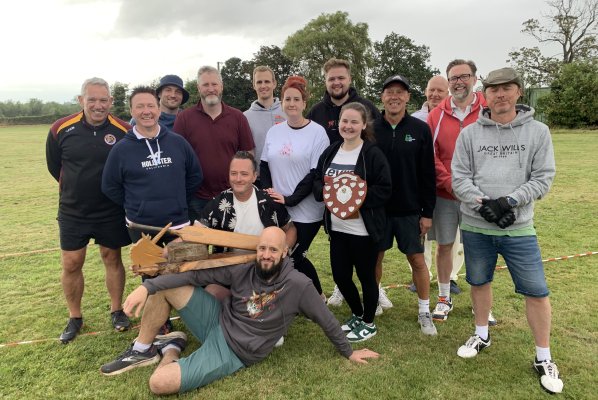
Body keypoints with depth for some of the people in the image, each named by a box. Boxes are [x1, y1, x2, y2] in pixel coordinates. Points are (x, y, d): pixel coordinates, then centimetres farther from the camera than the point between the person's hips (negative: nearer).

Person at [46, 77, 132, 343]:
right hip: (72, 212, 1)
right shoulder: (61, 129, -8)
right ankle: (74, 318, 25)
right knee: (71, 265, 6)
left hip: (111, 213, -1)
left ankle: (116, 310, 28)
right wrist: (78, 188, 11)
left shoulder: (124, 131, -12)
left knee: (112, 259, 11)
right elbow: (54, 166, 7)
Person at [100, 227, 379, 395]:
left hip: (232, 352, -4)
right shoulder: (243, 269, -9)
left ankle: (171, 349, 14)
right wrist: (146, 286, -18)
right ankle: (143, 350, 8)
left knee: (159, 384, -22)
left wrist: (349, 353, 4)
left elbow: (327, 321, -6)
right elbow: (197, 274, -10)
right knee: (165, 285, -11)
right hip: (217, 322, 5)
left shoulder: (298, 285, -19)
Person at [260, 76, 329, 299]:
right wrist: (269, 193, -4)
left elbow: (317, 173, -11)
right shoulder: (274, 131, 8)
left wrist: (290, 200, -16)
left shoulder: (317, 132, -7)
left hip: (305, 212, -5)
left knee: (294, 257, 0)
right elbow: (264, 165, 13)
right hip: (277, 210, 5)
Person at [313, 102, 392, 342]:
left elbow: (384, 189, -14)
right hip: (337, 227, 6)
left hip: (364, 230, -6)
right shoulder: (330, 153, 9)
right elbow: (317, 182, 11)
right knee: (340, 275, 13)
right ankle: (357, 315, 38)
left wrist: (357, 198, -24)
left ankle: (368, 323, 30)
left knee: (366, 276, 9)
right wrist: (326, 192, -10)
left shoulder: (373, 154, -10)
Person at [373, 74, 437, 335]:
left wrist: (427, 212, -4)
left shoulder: (420, 129, -3)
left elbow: (428, 175, -2)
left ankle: (424, 311, 23)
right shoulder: (371, 130, -2)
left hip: (410, 211, -1)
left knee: (417, 260, 6)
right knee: (375, 257, 12)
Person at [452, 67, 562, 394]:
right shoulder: (469, 133, 1)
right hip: (475, 227, 2)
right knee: (479, 282, 16)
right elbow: (459, 178, -2)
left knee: (536, 291, 2)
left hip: (518, 228, -1)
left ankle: (543, 358, 22)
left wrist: (511, 200, -17)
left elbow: (543, 178, -4)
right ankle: (482, 335, 39)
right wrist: (482, 202, -17)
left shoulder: (538, 132, 0)